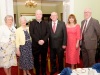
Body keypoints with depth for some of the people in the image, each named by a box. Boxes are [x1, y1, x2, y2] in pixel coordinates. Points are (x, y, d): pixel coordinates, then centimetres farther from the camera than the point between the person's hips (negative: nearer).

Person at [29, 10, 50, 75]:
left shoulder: (45, 23, 8)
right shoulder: (32, 23, 1)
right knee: (36, 59, 7)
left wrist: (43, 40, -13)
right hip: (35, 44, -2)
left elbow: (48, 33, 1)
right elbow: (31, 34, -7)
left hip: (44, 44, 2)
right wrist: (38, 41, -16)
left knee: (44, 59, 10)